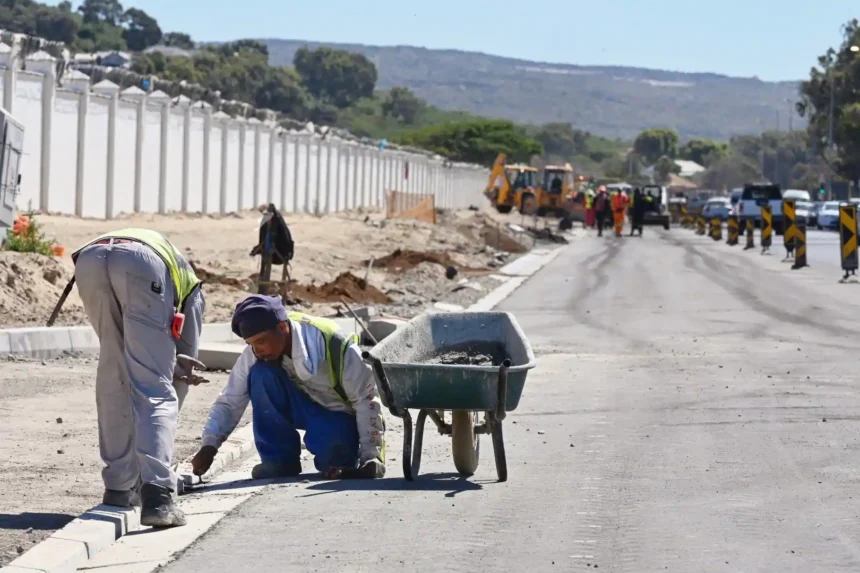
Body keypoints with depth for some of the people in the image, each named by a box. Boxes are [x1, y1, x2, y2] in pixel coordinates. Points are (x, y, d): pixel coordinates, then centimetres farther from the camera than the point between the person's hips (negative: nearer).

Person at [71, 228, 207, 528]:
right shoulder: (189, 283, 39)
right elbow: (187, 354, 36)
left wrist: (170, 364, 27)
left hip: (89, 259, 4)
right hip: (143, 265, -3)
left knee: (114, 384, 20)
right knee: (155, 391, 1)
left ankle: (119, 488, 18)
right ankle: (157, 495, -13)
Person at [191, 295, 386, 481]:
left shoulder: (335, 346, -29)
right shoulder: (254, 355, -16)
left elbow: (367, 399, -24)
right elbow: (229, 402, -11)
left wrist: (370, 457, -29)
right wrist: (209, 445, -25)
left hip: (338, 417, -4)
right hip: (303, 408, 4)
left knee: (334, 453, -39)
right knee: (261, 374, -24)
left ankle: (339, 461, 1)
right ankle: (281, 460, -12)